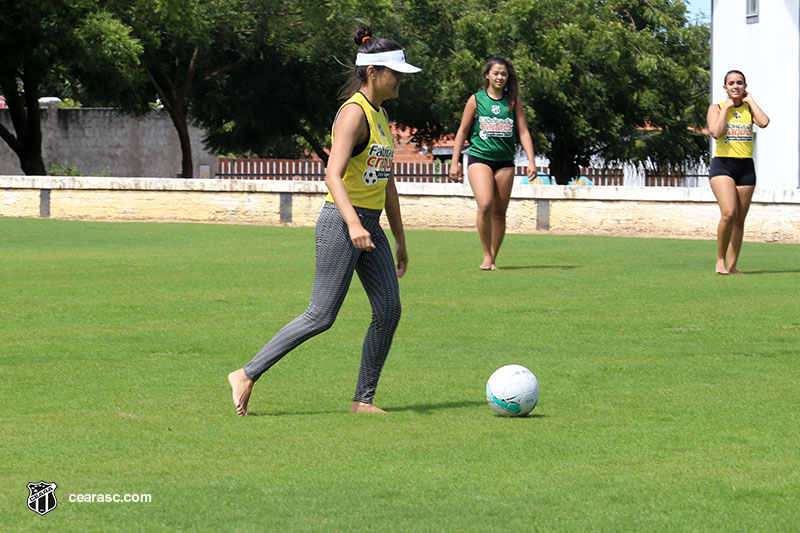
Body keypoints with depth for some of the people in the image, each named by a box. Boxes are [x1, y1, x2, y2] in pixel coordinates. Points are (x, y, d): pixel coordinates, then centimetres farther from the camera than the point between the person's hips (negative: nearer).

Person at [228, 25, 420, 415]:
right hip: (341, 222, -9)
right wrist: (353, 224, -38)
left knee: (389, 310, 1)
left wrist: (400, 240, 22)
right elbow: (333, 175, -24)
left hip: (369, 226, 9)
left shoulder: (381, 115, 15)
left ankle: (363, 400, 8)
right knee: (321, 316, -9)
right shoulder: (354, 113, -14)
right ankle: (247, 375, -1)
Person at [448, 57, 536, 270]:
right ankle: (486, 255, -7)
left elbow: (523, 132, 7)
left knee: (499, 212, 3)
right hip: (479, 157, -2)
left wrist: (531, 161, -3)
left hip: (505, 162, 3)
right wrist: (455, 163, 3)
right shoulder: (476, 100, 3)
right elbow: (462, 132, 7)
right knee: (485, 205, -20)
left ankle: (493, 258, 13)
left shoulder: (514, 101, 7)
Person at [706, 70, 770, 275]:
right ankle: (720, 259, -6)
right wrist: (726, 107, -8)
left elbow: (764, 122, -12)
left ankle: (732, 265, 10)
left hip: (746, 167, 4)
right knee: (729, 214, -20)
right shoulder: (716, 108, 3)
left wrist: (750, 101, -3)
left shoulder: (749, 108, 10)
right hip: (722, 165, -4)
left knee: (740, 220, 4)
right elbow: (715, 132, -16)